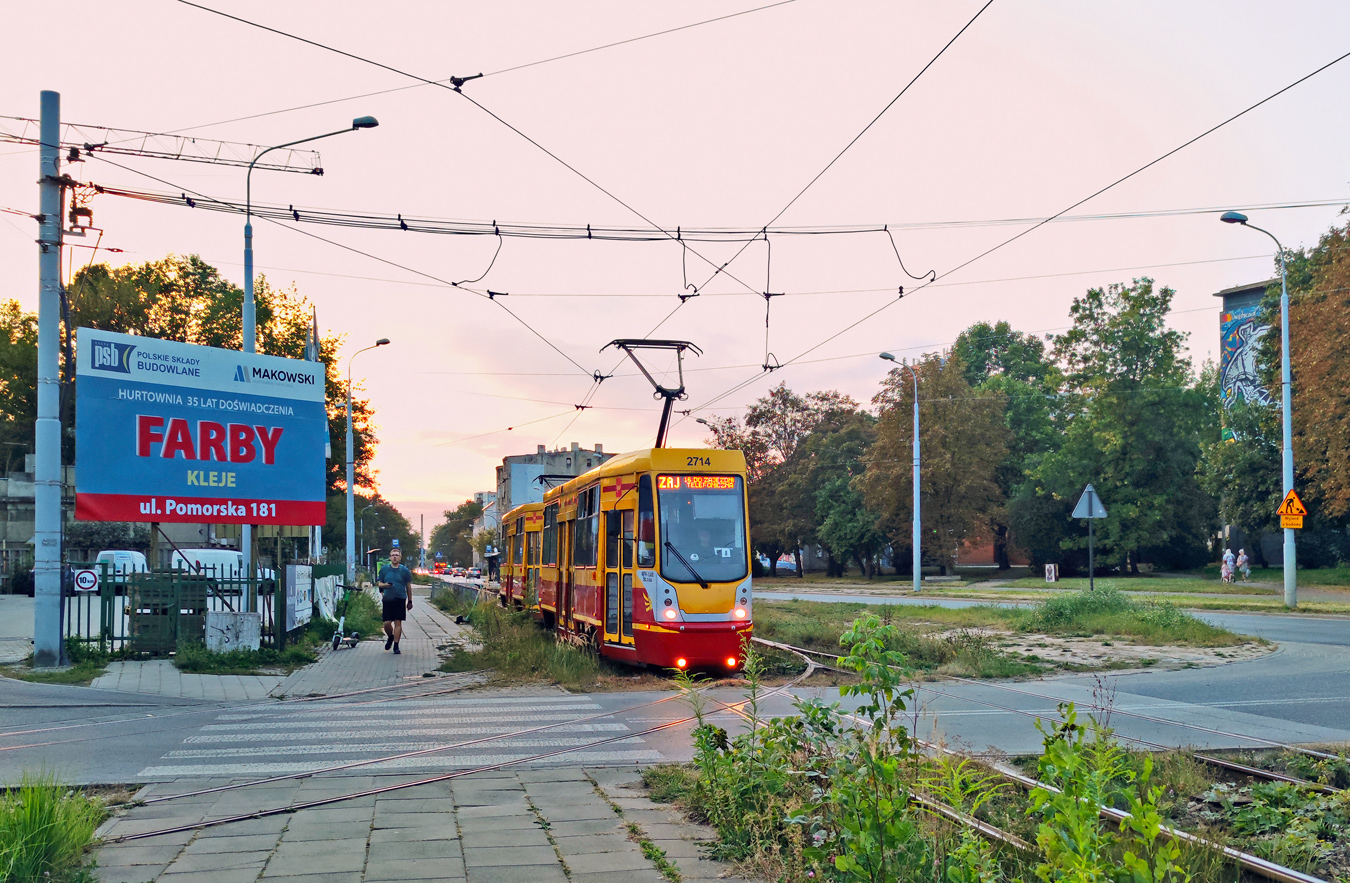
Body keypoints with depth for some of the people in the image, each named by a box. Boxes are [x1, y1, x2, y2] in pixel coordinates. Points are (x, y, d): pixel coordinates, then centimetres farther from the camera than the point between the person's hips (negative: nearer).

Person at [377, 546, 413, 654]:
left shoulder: (405, 571, 3)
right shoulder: (384, 569, 6)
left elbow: (408, 586, 10)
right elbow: (379, 583, 12)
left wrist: (410, 601, 13)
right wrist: (384, 585, -12)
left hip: (400, 600, -1)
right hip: (388, 600, 1)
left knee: (398, 622, -3)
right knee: (387, 623, -2)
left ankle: (396, 645, 4)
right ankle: (390, 637, 30)